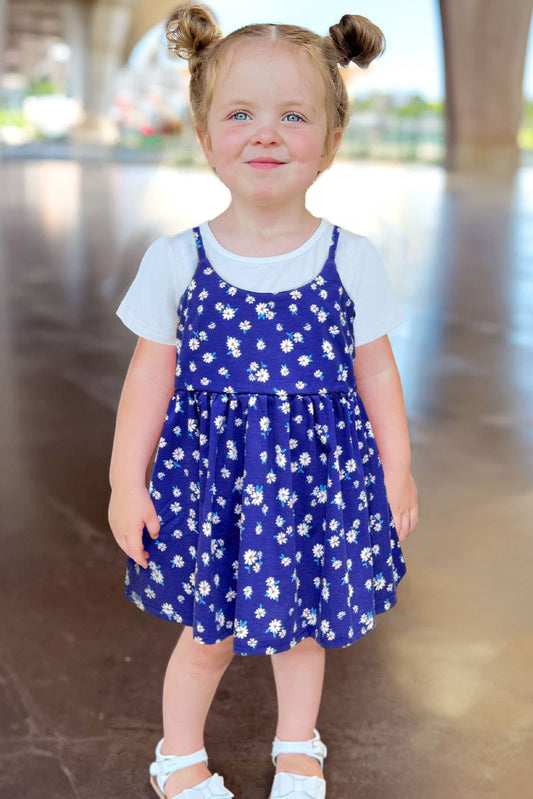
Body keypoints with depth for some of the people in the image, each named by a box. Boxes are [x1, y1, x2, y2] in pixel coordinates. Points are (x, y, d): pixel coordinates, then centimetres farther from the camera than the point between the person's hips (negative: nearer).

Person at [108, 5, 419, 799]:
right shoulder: (176, 259, -7)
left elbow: (375, 373, 2)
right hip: (211, 475, 0)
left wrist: (397, 472, 6)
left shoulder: (352, 259, -6)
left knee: (305, 622, 19)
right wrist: (126, 482, 0)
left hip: (319, 473, 1)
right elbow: (150, 378, -2)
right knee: (208, 631, 14)